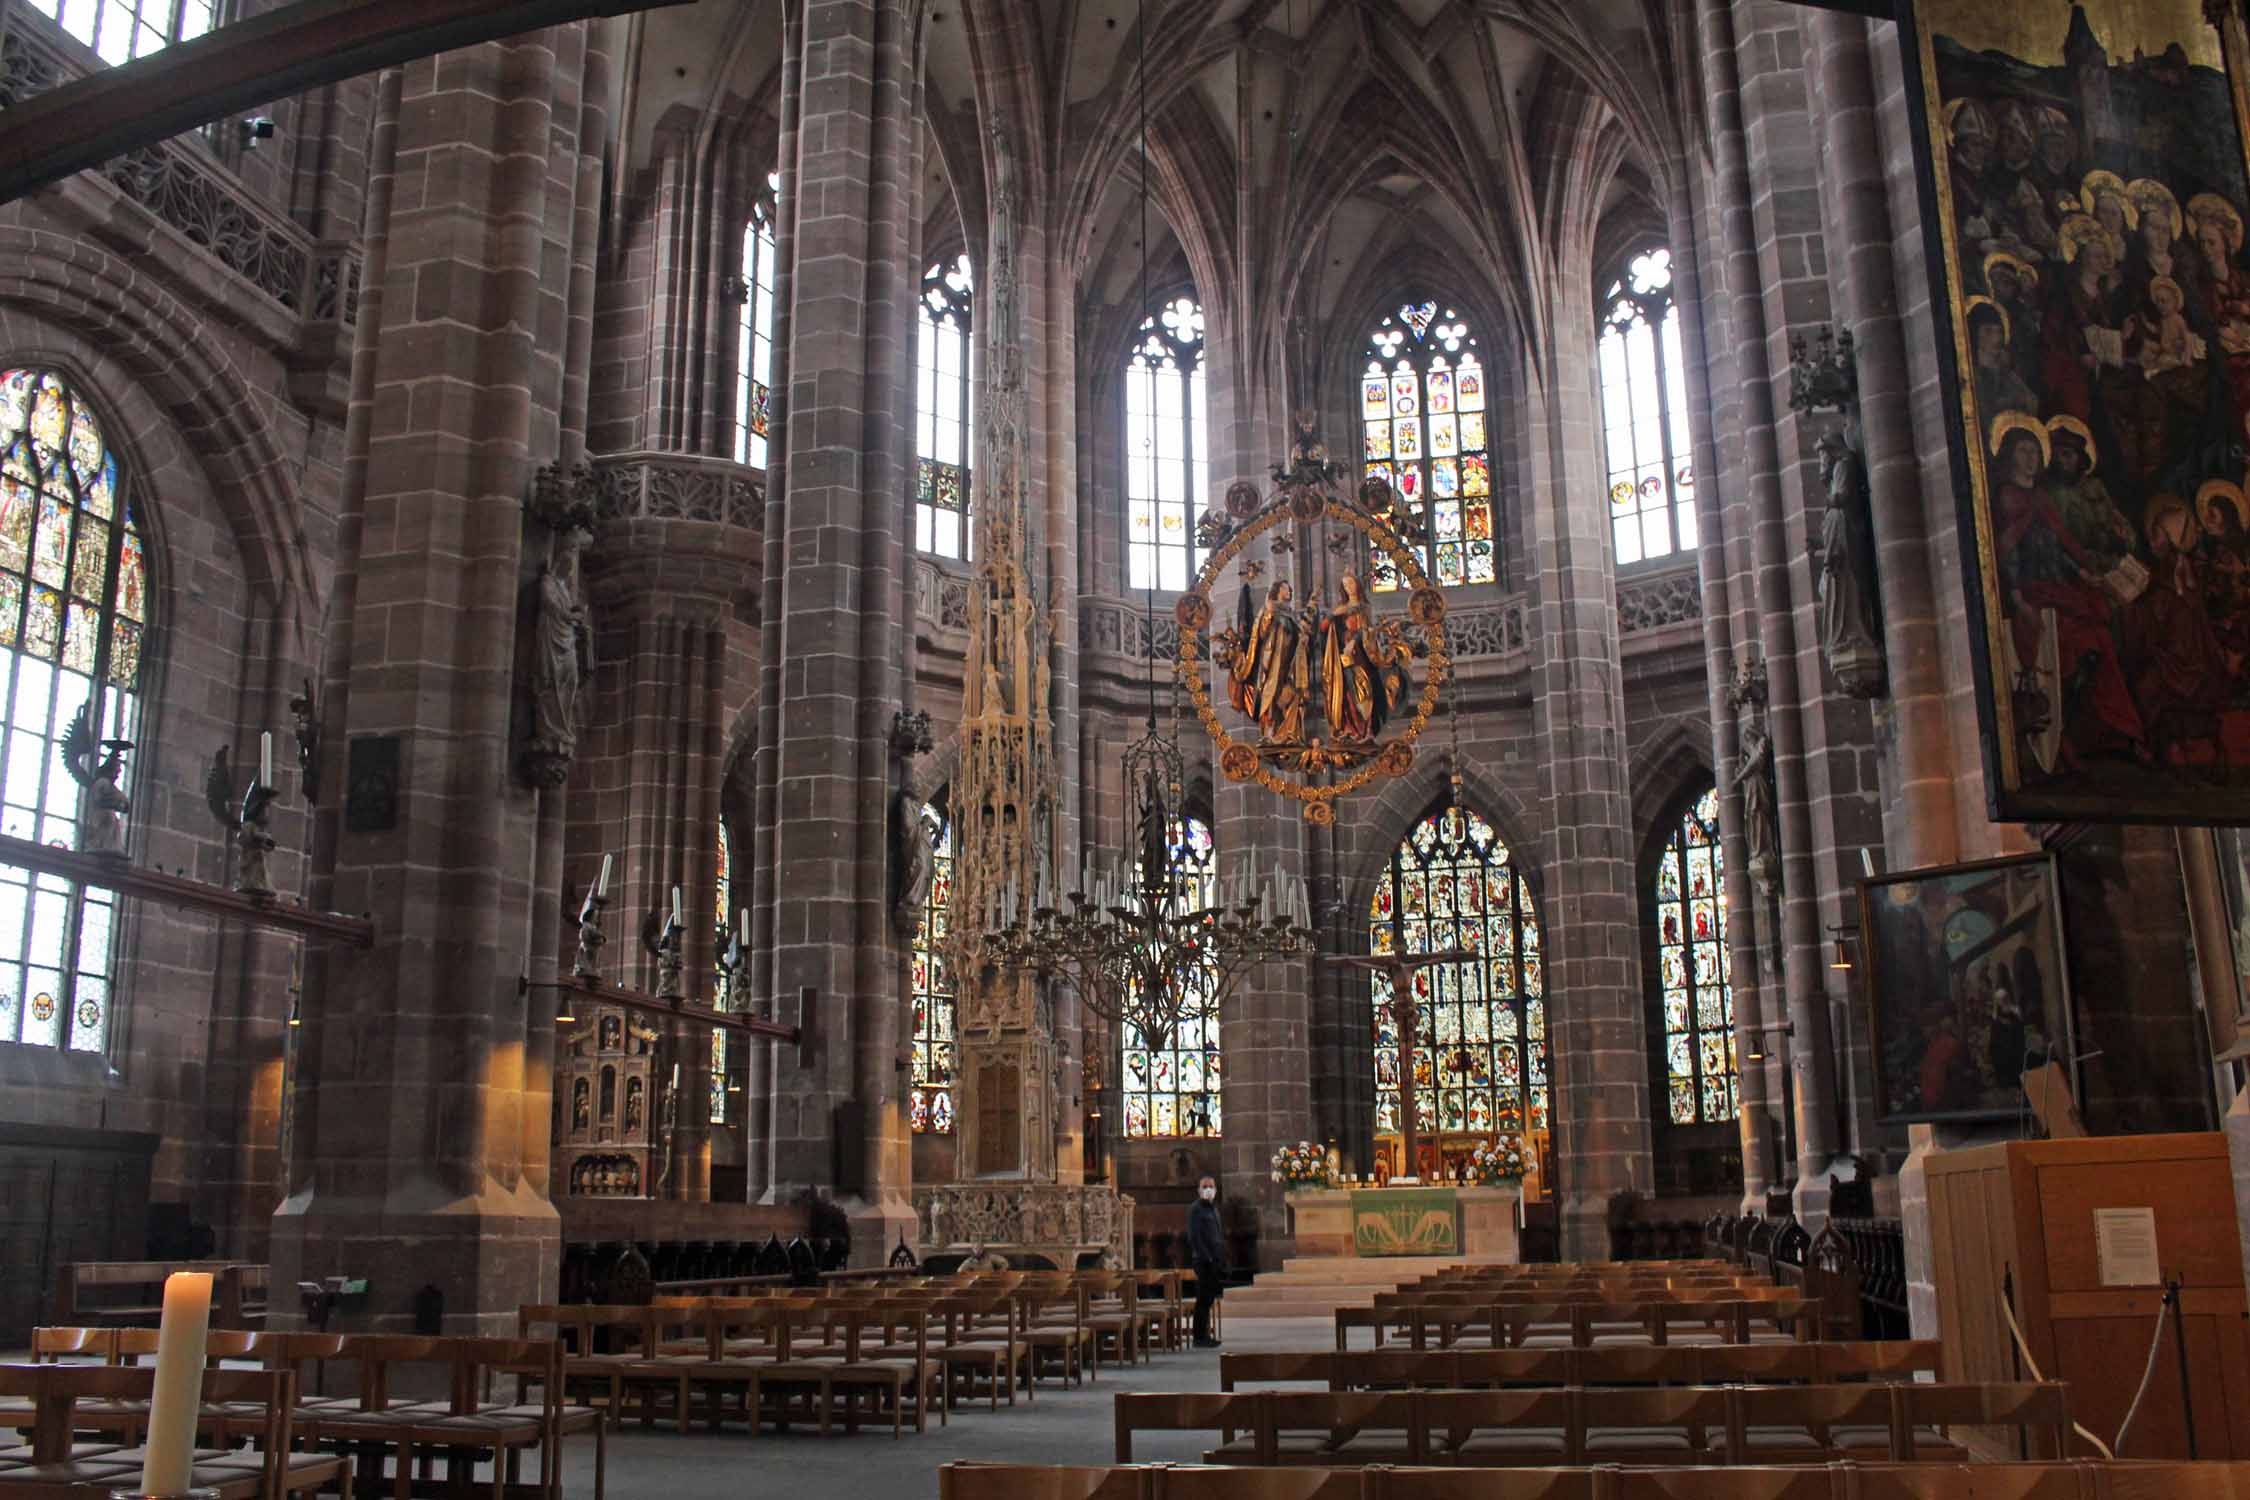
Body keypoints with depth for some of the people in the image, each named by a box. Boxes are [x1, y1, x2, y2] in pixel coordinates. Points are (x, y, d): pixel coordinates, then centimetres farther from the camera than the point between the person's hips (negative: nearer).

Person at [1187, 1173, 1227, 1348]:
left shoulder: (1214, 1209, 17)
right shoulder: (1196, 1209, -8)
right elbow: (1194, 1237, -14)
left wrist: (1223, 1258, 13)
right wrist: (1207, 1258, -18)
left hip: (1216, 1260, 8)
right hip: (1204, 1261, -8)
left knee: (1209, 1299, 11)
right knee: (1204, 1299, -4)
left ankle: (1205, 1335, 18)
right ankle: (1199, 1337, 1)